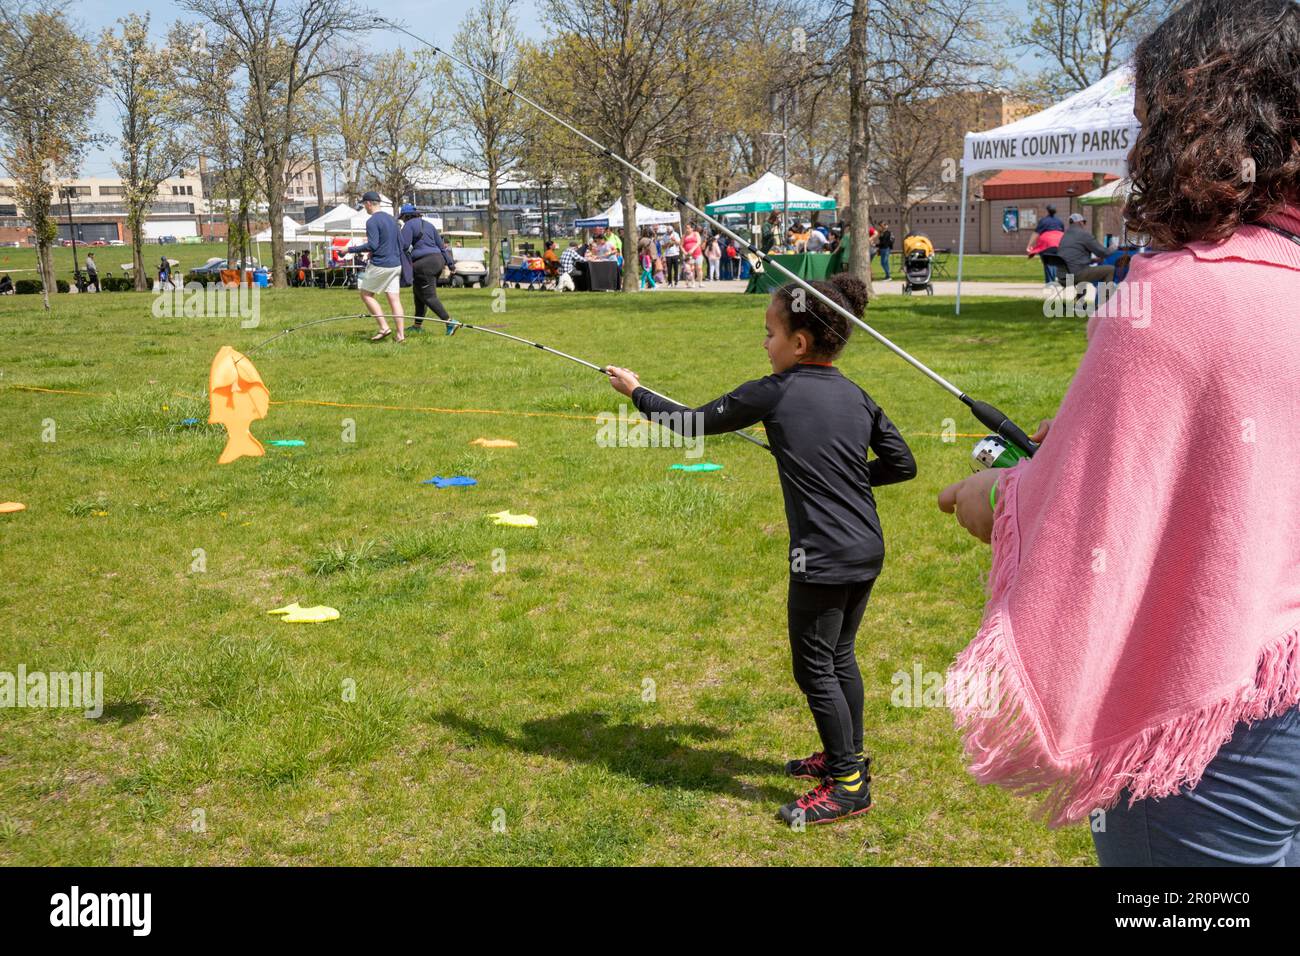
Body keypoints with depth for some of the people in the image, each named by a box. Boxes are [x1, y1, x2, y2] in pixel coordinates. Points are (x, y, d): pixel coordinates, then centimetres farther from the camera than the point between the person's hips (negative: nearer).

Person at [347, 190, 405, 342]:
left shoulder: (372, 221, -12)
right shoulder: (391, 219, 13)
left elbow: (372, 245, -19)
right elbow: (401, 242, 16)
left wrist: (351, 249, -13)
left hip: (380, 265, -7)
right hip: (395, 265, 7)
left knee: (366, 294, 8)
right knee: (394, 299, 5)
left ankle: (384, 327, -1)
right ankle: (401, 335, 0)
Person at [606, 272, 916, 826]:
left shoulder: (773, 394, -10)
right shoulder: (858, 397, 6)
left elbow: (694, 422, -1)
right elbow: (902, 464, 11)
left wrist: (635, 392, 13)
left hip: (823, 559, -7)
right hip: (868, 551, 7)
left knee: (814, 668, 4)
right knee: (840, 656, 21)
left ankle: (848, 785, 11)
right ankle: (848, 756, 35)